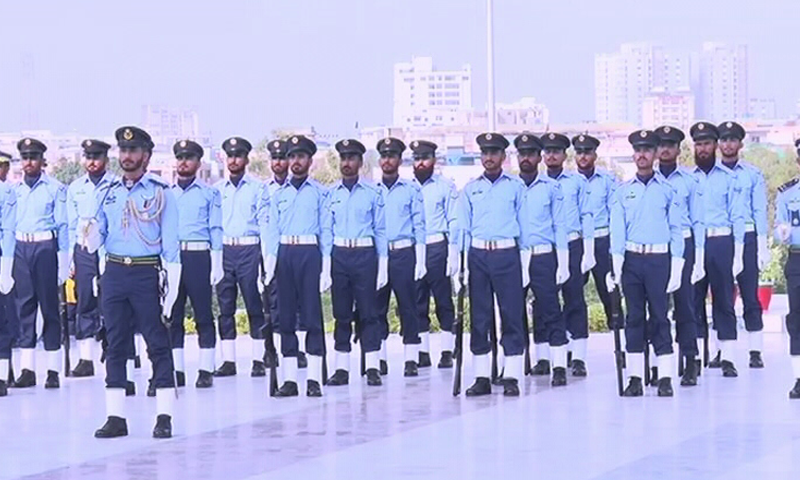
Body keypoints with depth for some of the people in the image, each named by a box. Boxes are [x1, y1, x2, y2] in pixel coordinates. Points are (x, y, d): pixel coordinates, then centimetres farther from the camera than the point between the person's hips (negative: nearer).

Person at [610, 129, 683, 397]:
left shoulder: (667, 190, 7)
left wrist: (676, 267, -3)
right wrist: (617, 262, -10)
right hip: (632, 258, 2)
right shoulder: (623, 191, 11)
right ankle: (635, 378, 5)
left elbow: (676, 229, 5)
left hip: (659, 259, -2)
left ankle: (665, 378, -2)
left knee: (659, 317, -4)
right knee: (634, 317, 3)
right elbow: (617, 229, 3)